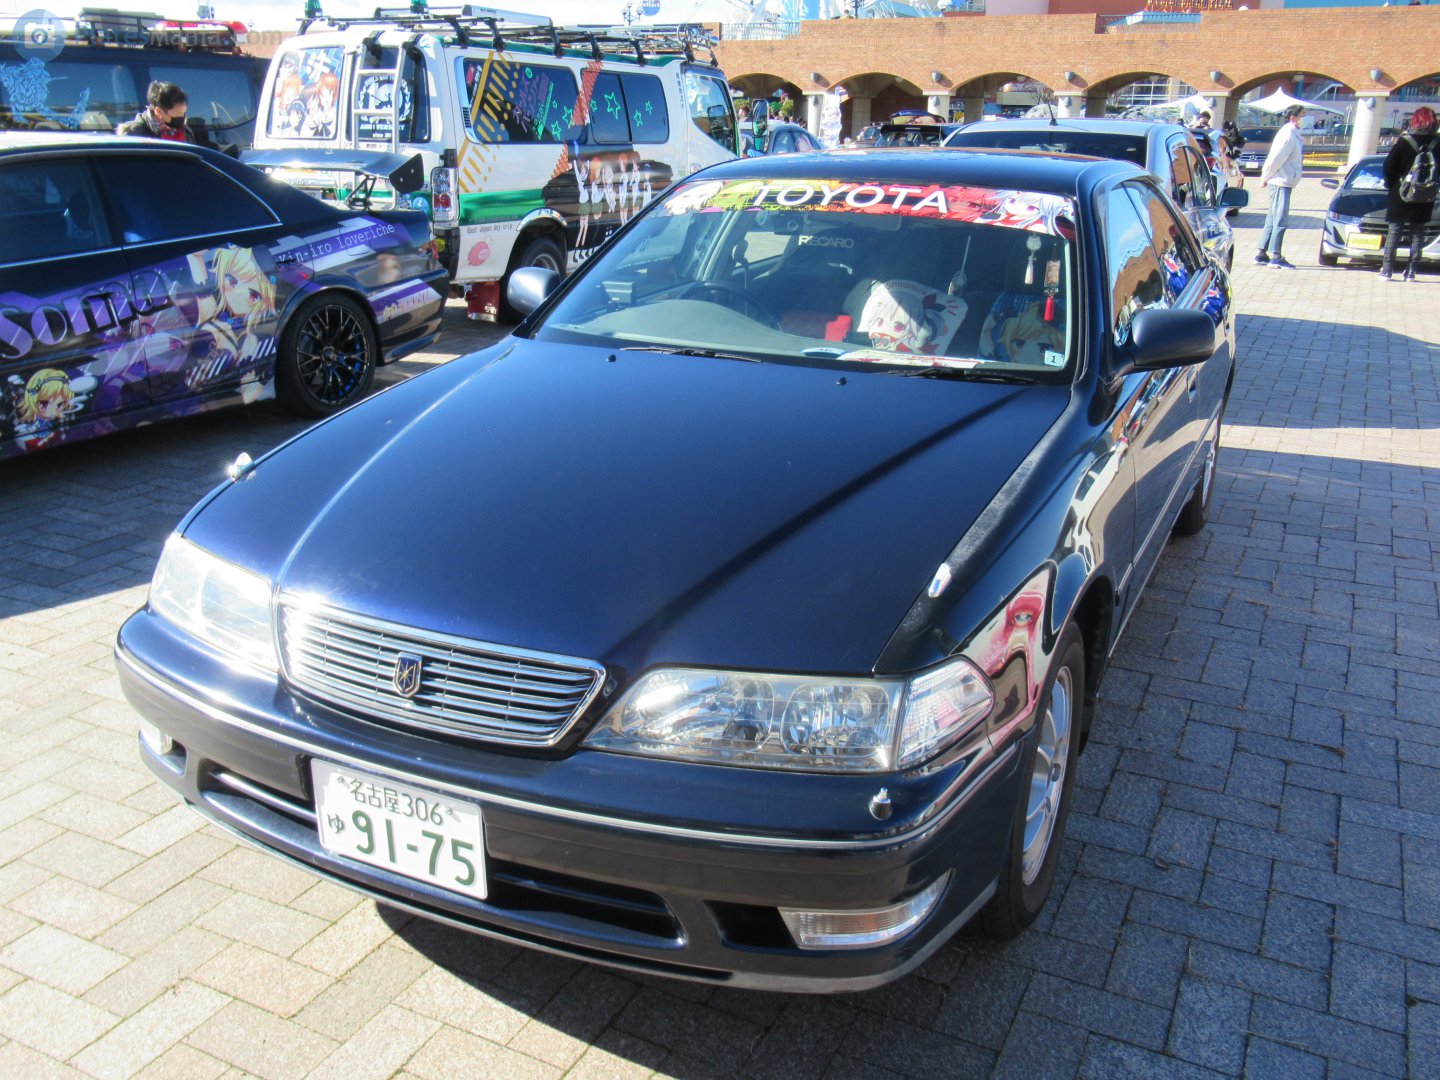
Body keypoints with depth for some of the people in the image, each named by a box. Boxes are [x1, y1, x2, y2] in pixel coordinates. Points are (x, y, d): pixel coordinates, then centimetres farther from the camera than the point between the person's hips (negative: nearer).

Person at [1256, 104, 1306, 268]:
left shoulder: (1294, 134, 17)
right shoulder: (1288, 134, -14)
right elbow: (1276, 158, -16)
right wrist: (1265, 178, -11)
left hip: (1285, 183, 10)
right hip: (1280, 183, -10)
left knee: (1272, 220, 11)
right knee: (1280, 220, -9)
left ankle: (1261, 254, 14)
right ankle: (1275, 256, -8)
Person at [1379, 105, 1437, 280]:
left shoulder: (1404, 142, -10)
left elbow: (1389, 167, -9)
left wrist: (1391, 185, 4)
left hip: (1401, 197, -2)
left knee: (1394, 233, 4)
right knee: (1417, 235, 10)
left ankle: (1387, 270, 0)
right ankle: (1411, 271, 8)